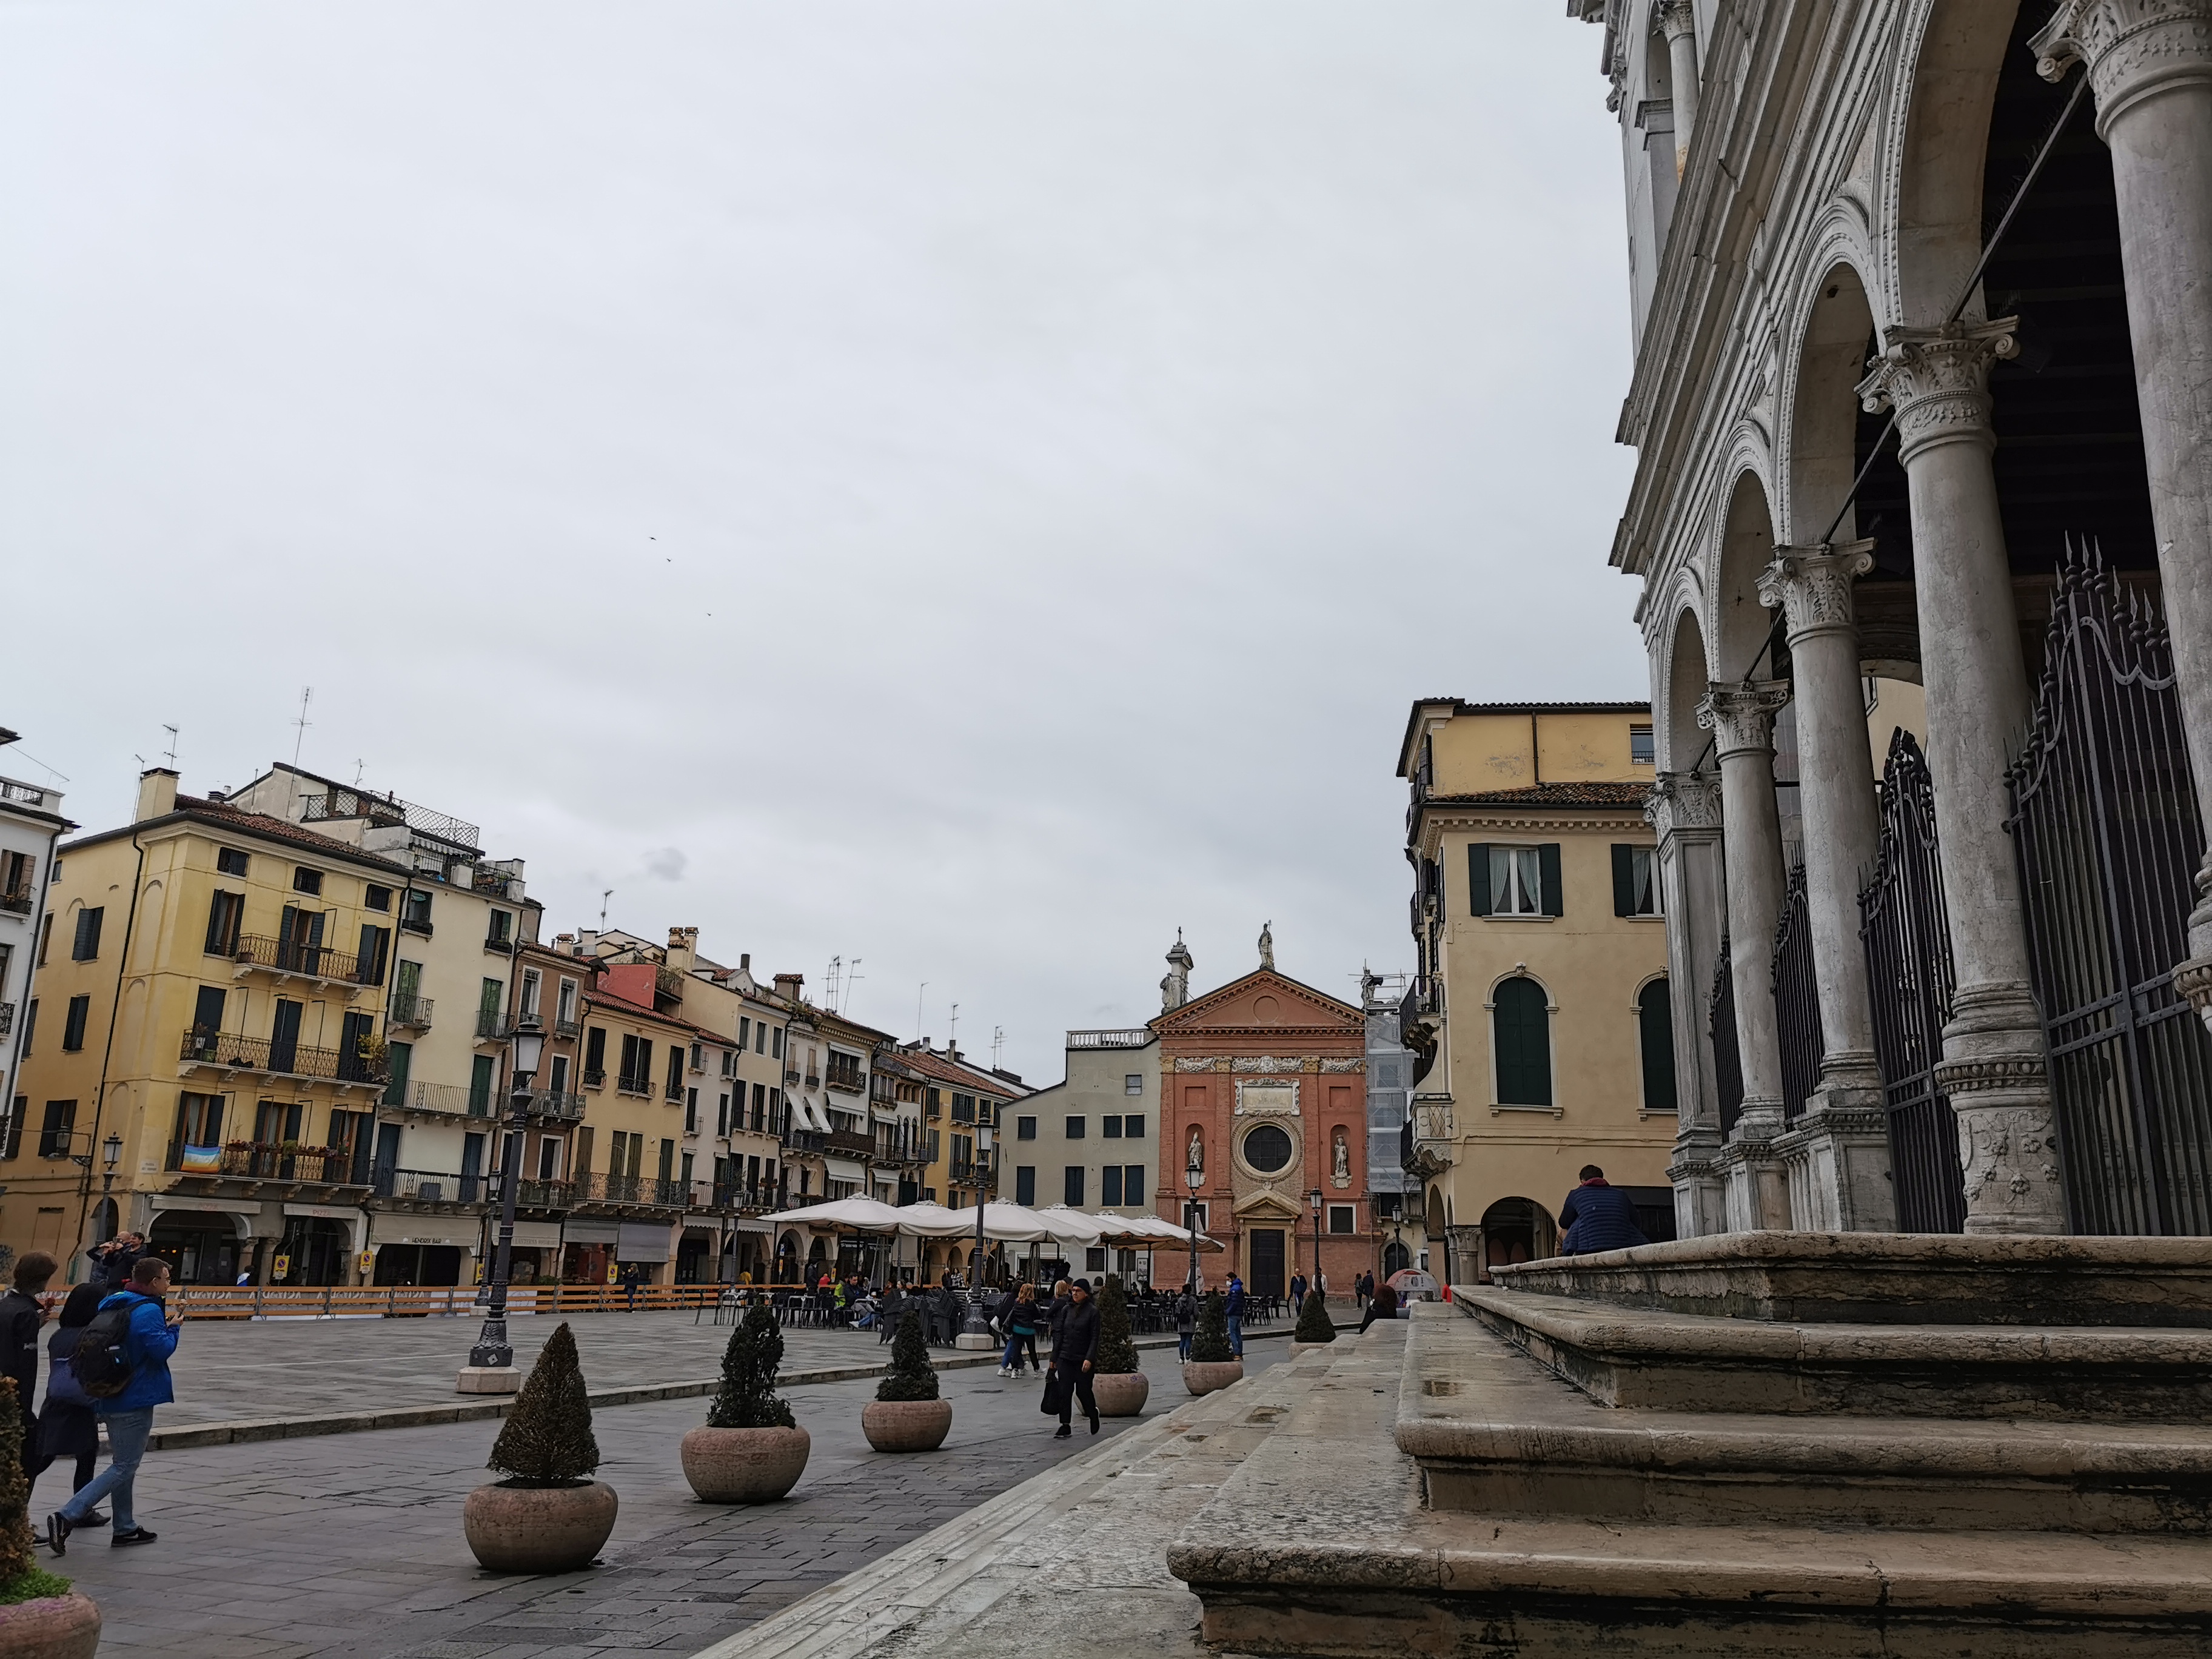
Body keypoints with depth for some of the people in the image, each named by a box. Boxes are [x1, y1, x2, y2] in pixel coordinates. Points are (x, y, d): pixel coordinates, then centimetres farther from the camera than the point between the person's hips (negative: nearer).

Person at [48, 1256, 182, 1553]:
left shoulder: (111, 1304, 9)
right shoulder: (149, 1312, -18)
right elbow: (161, 1350, -23)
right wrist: (172, 1327, -5)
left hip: (109, 1397, 9)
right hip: (135, 1400, -9)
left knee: (122, 1463, 17)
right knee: (123, 1468, -3)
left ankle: (125, 1528, 23)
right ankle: (66, 1517, -12)